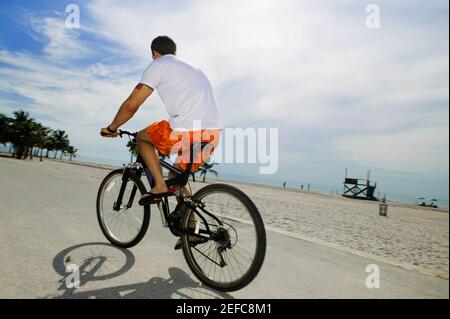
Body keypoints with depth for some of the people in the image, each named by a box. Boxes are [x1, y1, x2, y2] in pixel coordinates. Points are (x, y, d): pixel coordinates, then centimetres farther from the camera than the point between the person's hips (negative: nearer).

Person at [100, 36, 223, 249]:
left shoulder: (159, 64, 8)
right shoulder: (193, 69, 31)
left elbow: (131, 105, 3)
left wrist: (112, 128, 21)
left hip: (187, 133, -8)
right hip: (213, 135, 8)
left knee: (142, 137, 20)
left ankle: (159, 185, 6)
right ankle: (191, 230, 24)